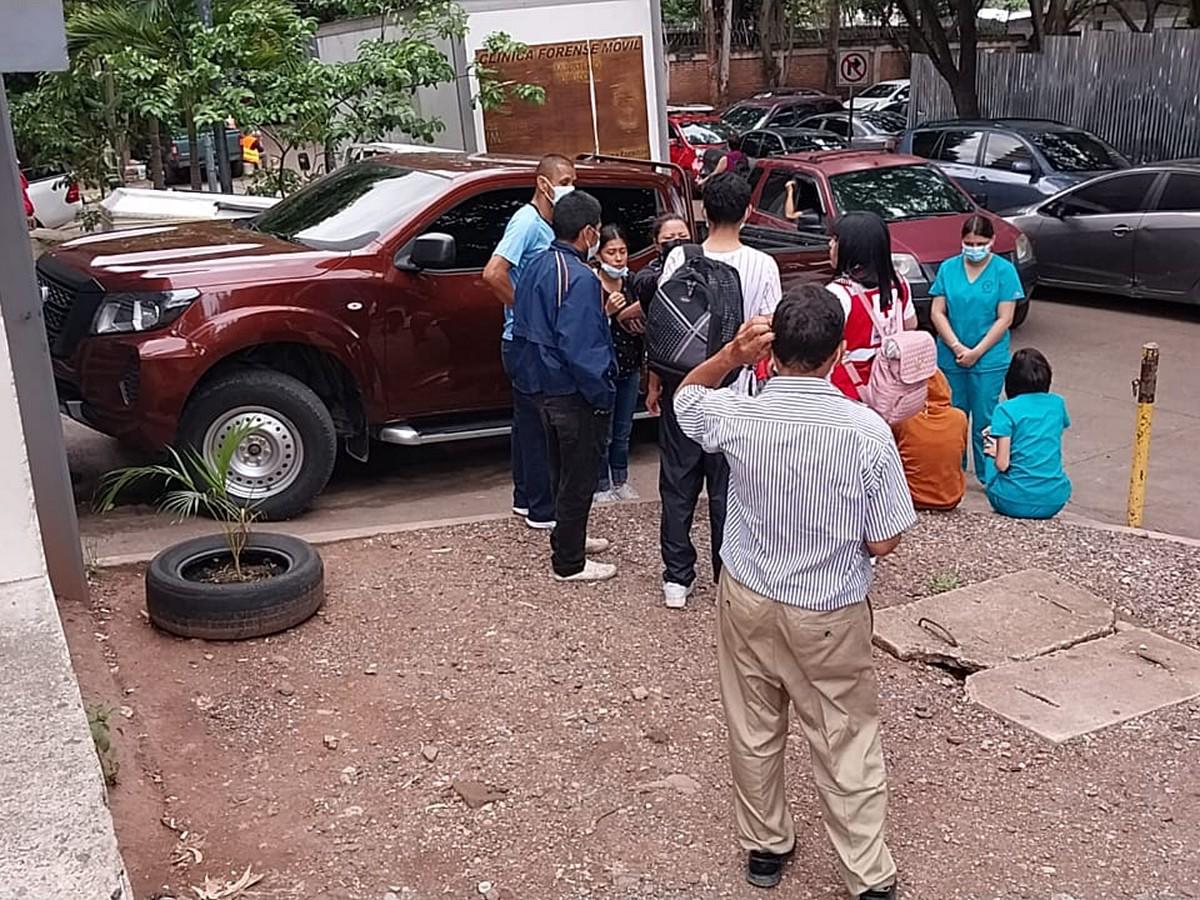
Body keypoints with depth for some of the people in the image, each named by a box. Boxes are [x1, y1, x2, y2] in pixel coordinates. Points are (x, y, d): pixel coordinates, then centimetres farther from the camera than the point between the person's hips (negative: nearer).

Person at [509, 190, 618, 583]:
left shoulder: (536, 266, 6)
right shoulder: (580, 278, -23)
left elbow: (523, 328, 15)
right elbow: (580, 349, -27)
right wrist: (603, 396, -19)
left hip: (543, 388, 9)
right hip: (574, 394, -9)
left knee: (563, 470, 23)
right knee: (579, 477, 4)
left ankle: (568, 538, 39)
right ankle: (569, 563, 14)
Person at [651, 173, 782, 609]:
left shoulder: (679, 259, -7)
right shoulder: (761, 265, -8)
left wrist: (654, 383, 7)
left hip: (681, 385, 1)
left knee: (678, 484, 11)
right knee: (726, 488, 10)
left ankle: (677, 580, 18)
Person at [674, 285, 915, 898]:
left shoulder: (738, 418, -16)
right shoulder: (867, 431, -20)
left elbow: (684, 398, 9)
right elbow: (883, 543, -13)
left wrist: (731, 354, -8)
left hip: (748, 602, 2)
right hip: (830, 616, -2)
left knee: (754, 733, 19)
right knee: (847, 745, 13)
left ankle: (765, 848, 37)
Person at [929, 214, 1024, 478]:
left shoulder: (1004, 270, -5)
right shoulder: (948, 268, 2)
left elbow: (1004, 319, -7)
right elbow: (937, 312, 0)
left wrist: (976, 352, -12)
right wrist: (957, 347, -11)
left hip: (989, 360, -2)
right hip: (950, 358, 3)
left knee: (984, 419, 3)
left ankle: (988, 475, 15)